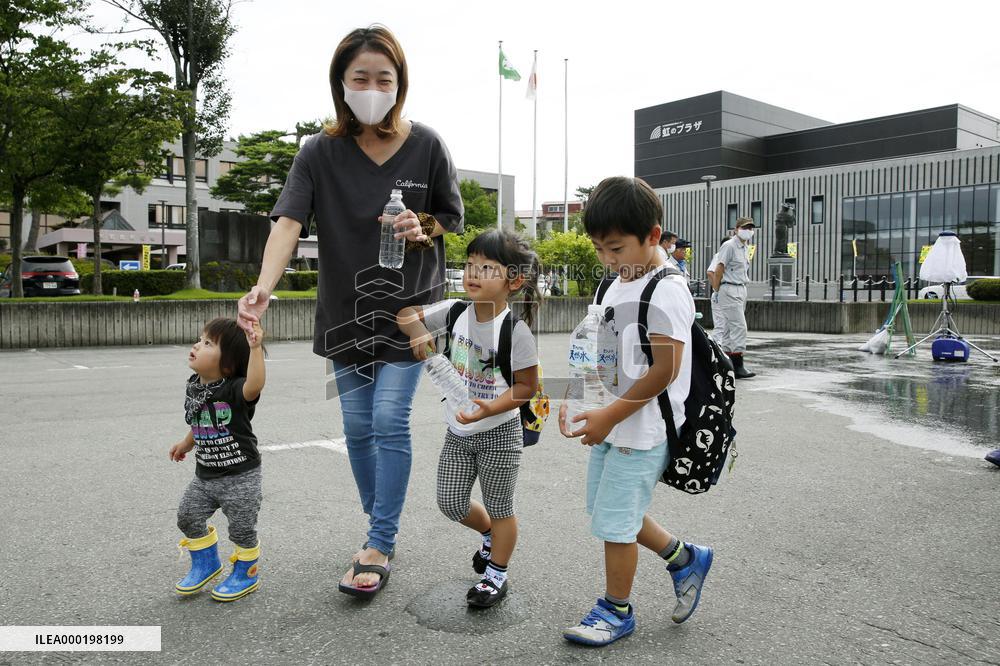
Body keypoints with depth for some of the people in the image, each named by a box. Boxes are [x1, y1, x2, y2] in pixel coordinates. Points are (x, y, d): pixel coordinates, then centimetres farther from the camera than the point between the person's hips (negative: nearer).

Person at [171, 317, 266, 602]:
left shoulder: (234, 389, -23)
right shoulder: (194, 386, 1)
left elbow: (255, 385, -48)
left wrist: (255, 348, -55)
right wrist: (186, 443, 28)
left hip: (240, 476, -7)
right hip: (205, 475, 7)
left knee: (241, 528, 3)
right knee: (188, 517, 11)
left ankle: (246, 573, 29)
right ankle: (206, 563, 35)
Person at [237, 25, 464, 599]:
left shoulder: (427, 146, -6)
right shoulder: (320, 153, -6)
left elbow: (453, 217, 6)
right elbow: (289, 221, -19)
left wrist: (424, 228, -18)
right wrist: (264, 287, -36)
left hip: (410, 305, -2)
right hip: (347, 309, 3)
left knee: (390, 420, -9)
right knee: (359, 428, 10)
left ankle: (379, 547, 4)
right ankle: (384, 526, 30)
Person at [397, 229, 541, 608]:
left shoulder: (516, 329, -21)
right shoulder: (454, 312, -7)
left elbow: (527, 385, -16)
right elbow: (406, 314, 4)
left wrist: (488, 409, -29)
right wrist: (419, 332, -17)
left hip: (499, 433, -5)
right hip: (458, 432, 6)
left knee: (499, 507, 10)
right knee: (450, 503, 15)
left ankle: (496, 575, 30)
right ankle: (491, 535, 44)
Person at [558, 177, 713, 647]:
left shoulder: (666, 292, -18)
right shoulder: (615, 287, 9)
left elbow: (664, 370, -22)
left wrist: (608, 417, -20)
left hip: (643, 431, -9)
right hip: (611, 425, 9)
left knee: (615, 520, 2)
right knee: (611, 512, 18)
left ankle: (616, 610, 24)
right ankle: (685, 559, 37)